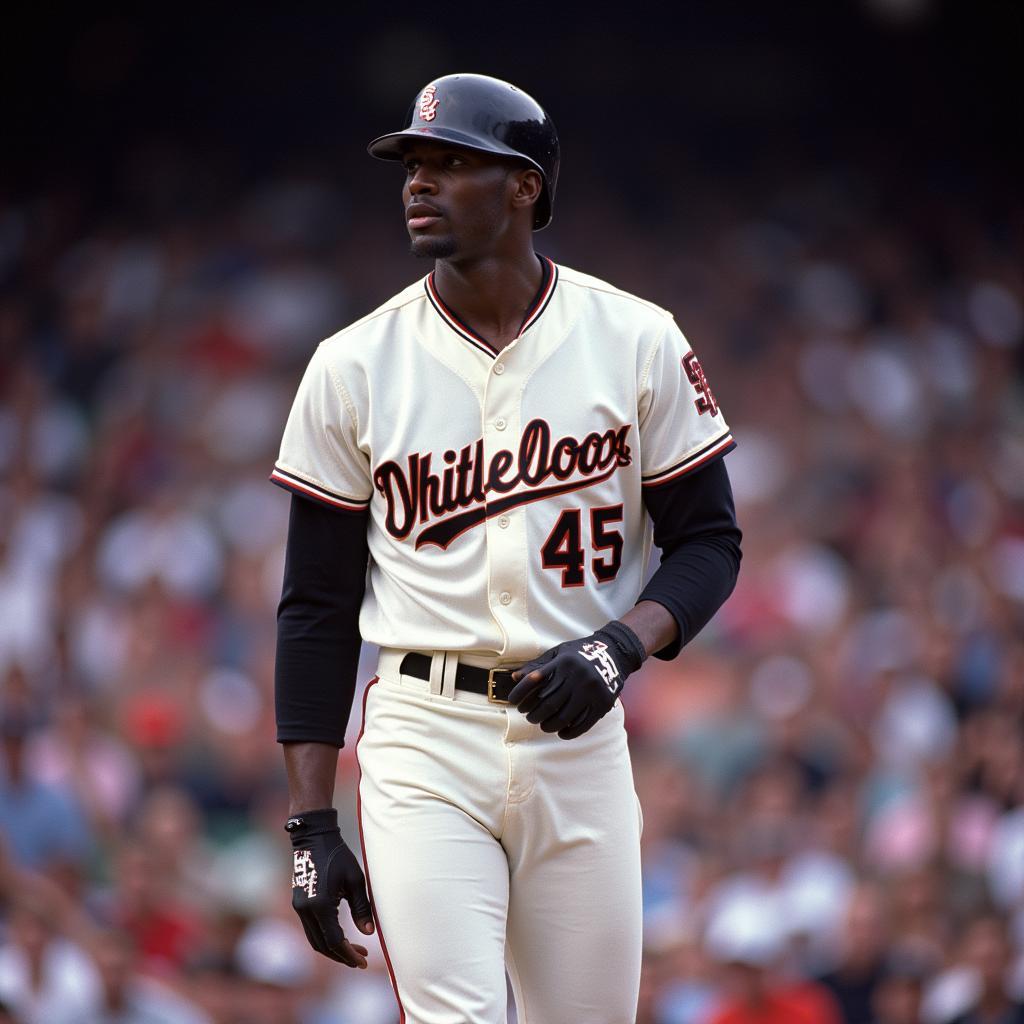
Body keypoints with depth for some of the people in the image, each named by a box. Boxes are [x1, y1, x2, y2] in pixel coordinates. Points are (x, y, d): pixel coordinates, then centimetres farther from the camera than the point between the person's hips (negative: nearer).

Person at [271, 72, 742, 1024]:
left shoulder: (636, 342, 1)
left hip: (578, 733, 1)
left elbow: (708, 541, 6)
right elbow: (317, 609, 4)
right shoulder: (353, 366, 1)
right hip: (423, 740, -1)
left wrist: (619, 645, -16)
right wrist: (310, 828, -1)